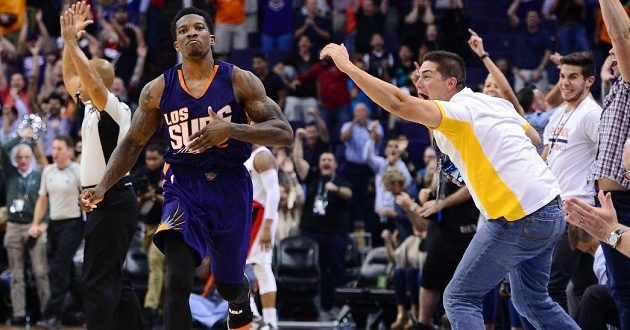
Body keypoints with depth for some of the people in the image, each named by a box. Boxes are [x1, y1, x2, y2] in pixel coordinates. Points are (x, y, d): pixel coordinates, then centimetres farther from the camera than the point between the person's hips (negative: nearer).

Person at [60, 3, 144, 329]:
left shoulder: (113, 108, -13)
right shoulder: (92, 107, 13)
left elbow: (93, 83, -31)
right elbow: (69, 78, 23)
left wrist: (71, 41, -29)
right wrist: (69, 40, 12)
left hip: (112, 202, -10)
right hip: (108, 201, 10)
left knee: (97, 281, -13)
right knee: (111, 278, 15)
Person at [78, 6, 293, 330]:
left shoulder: (240, 81, -8)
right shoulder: (158, 90, -2)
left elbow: (284, 133, -14)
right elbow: (132, 144, 8)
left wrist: (231, 129, -29)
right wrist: (102, 187, -5)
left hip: (230, 188, 0)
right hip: (183, 189, 0)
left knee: (228, 285, 17)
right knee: (177, 282, -22)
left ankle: (240, 299, 55)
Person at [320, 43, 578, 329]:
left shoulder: (459, 110, -12)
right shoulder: (496, 103, 13)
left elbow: (398, 103, -25)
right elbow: (534, 137, 25)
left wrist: (348, 66, -23)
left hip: (518, 218, -9)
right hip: (550, 210, 9)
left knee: (460, 298, -1)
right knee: (532, 301, 24)